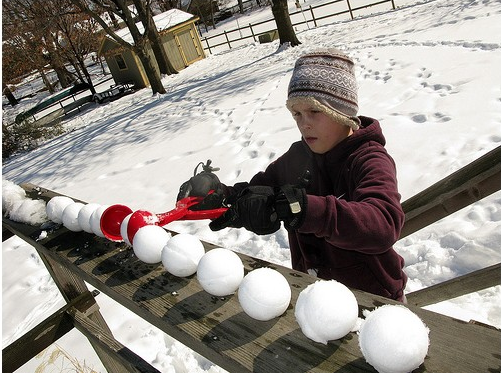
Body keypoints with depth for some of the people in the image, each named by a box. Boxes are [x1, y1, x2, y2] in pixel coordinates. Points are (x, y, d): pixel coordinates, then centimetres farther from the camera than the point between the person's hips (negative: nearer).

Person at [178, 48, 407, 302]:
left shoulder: (370, 160, -15)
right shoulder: (297, 157, 3)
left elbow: (384, 224, -34)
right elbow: (255, 192, 4)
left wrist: (293, 207, -43)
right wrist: (221, 195, -18)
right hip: (311, 290, 4)